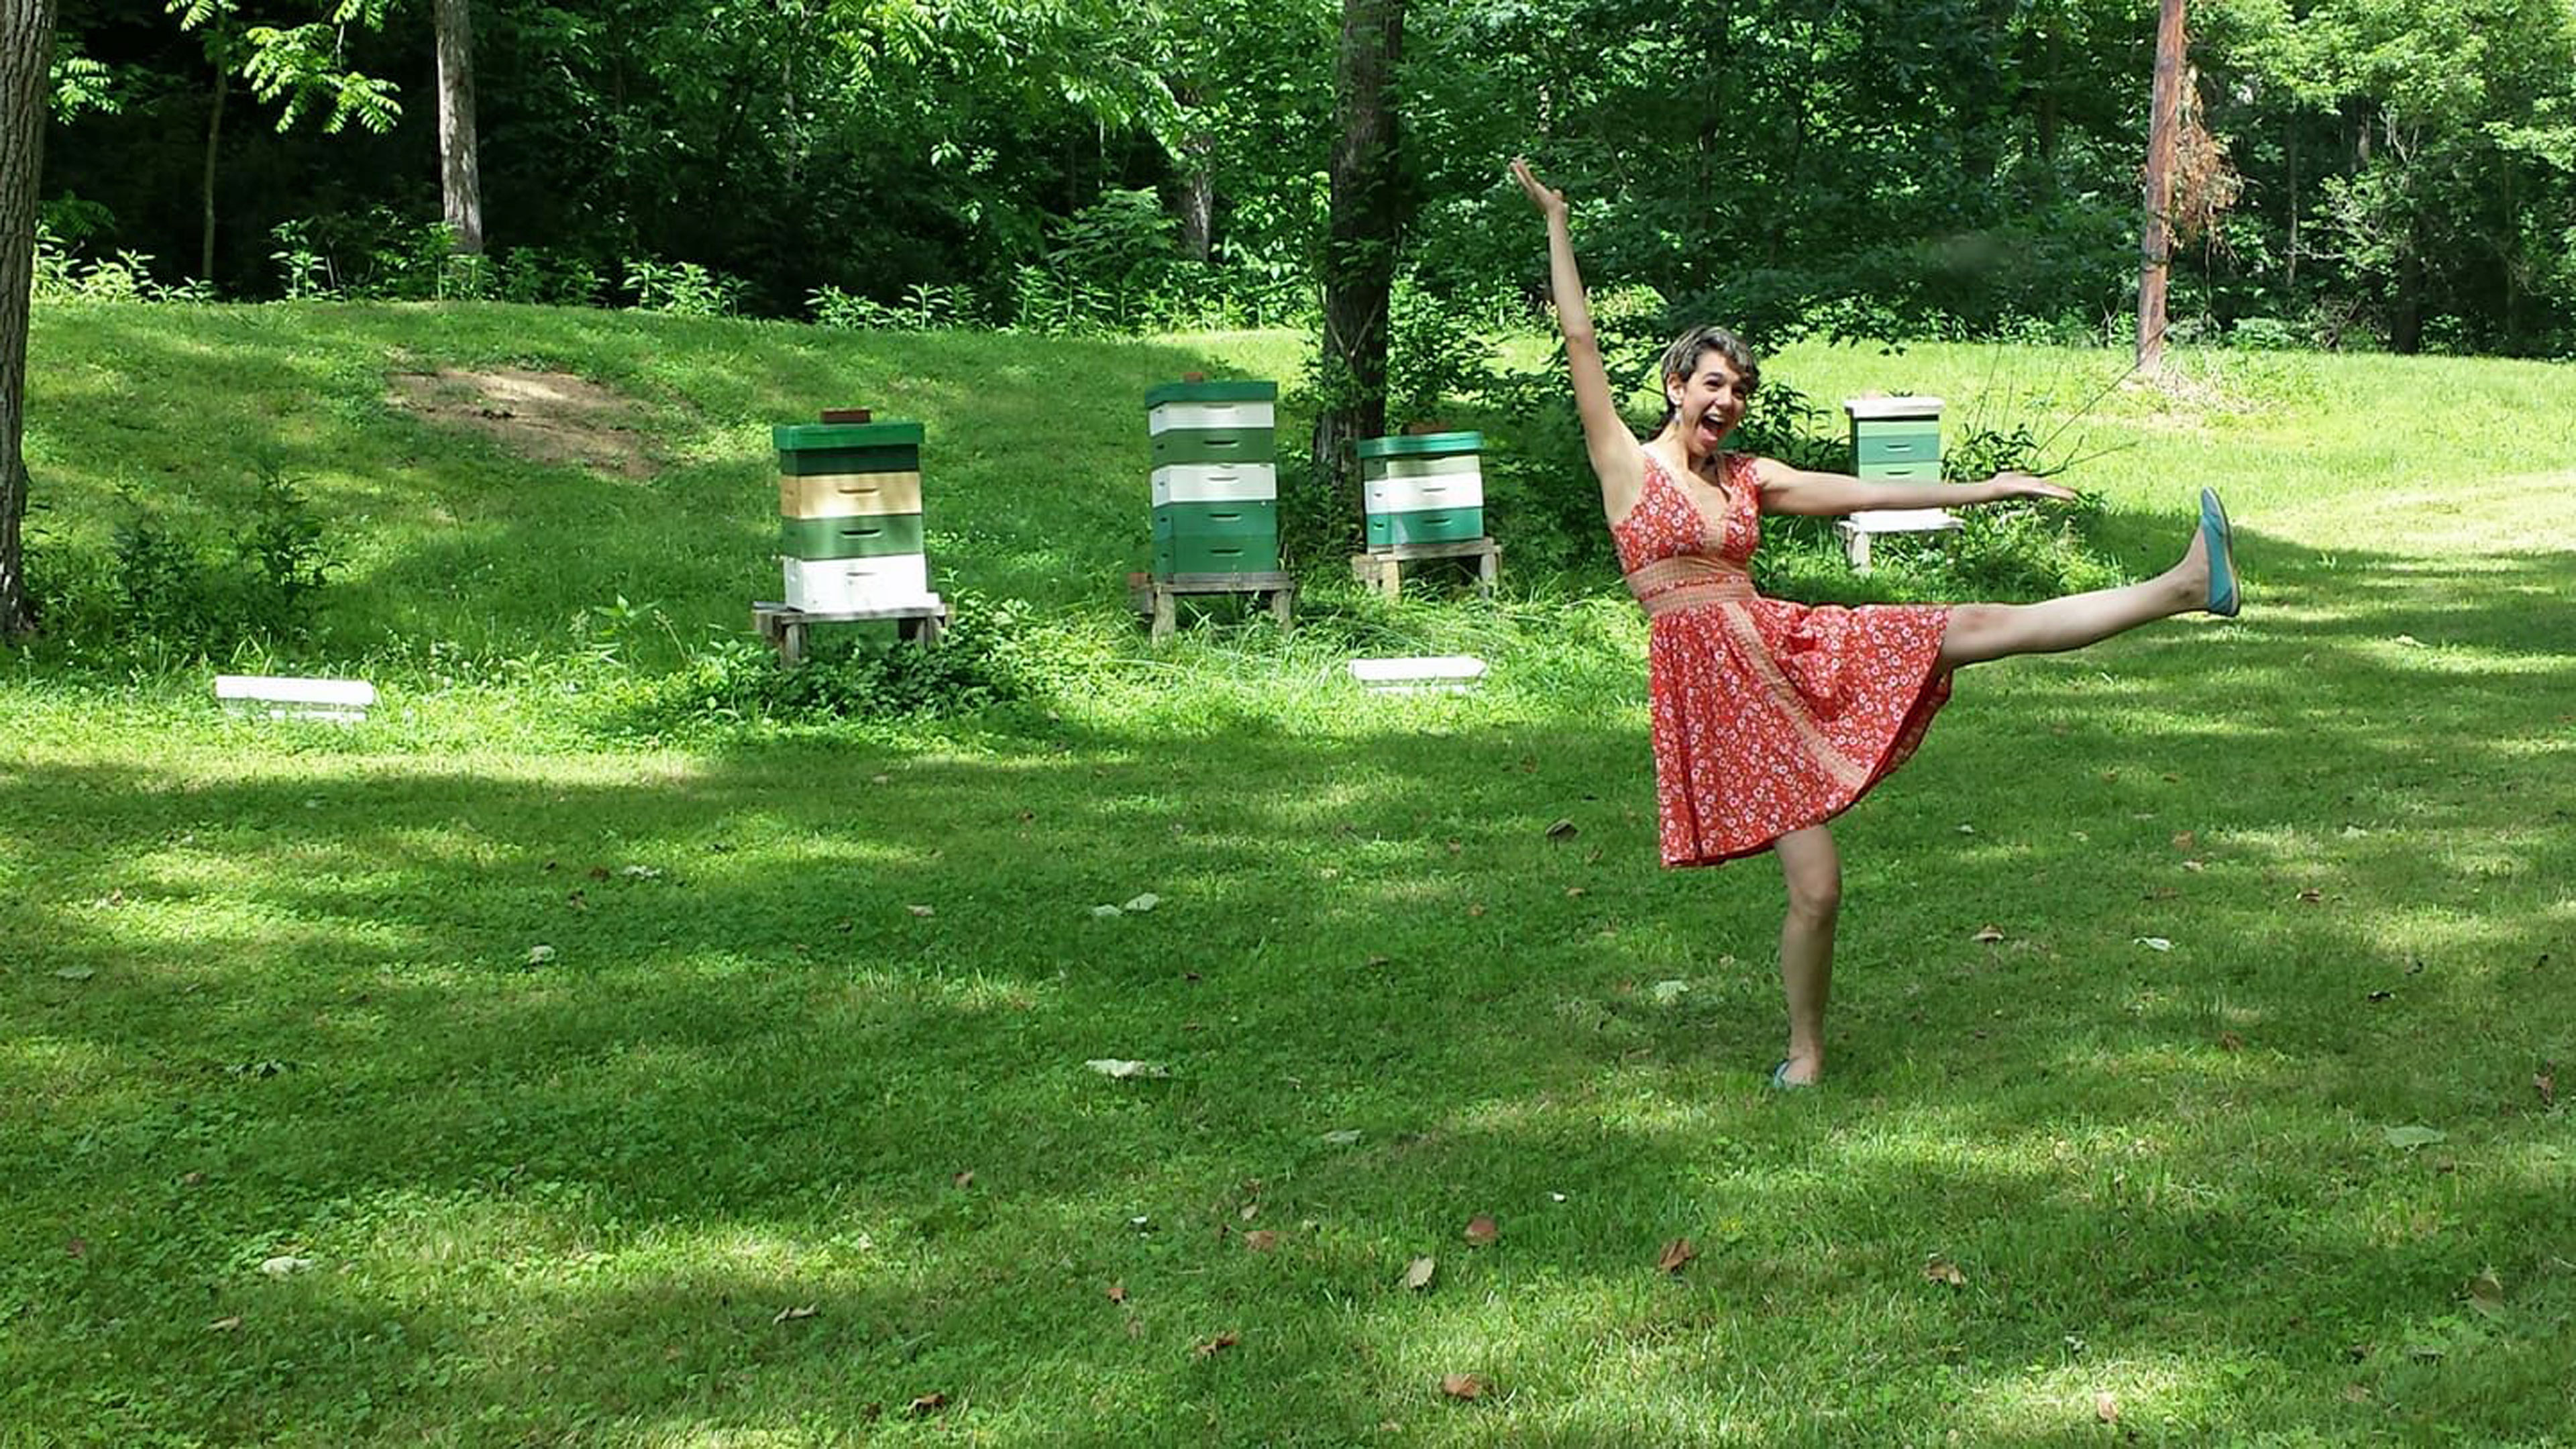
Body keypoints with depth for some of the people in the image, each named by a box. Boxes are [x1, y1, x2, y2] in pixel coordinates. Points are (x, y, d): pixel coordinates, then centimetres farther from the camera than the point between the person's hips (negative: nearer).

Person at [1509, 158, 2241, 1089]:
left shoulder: (1747, 479, 16)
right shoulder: (1628, 463, 3)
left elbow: (1862, 493, 16)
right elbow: (1580, 340, -1)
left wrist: (1982, 490, 13)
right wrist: (1555, 225, -2)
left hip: (1783, 648, 5)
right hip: (1713, 680, -5)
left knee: (1974, 629, -5)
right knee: (1815, 887, -8)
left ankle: (2185, 587, -7)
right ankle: (1805, 1052, 11)